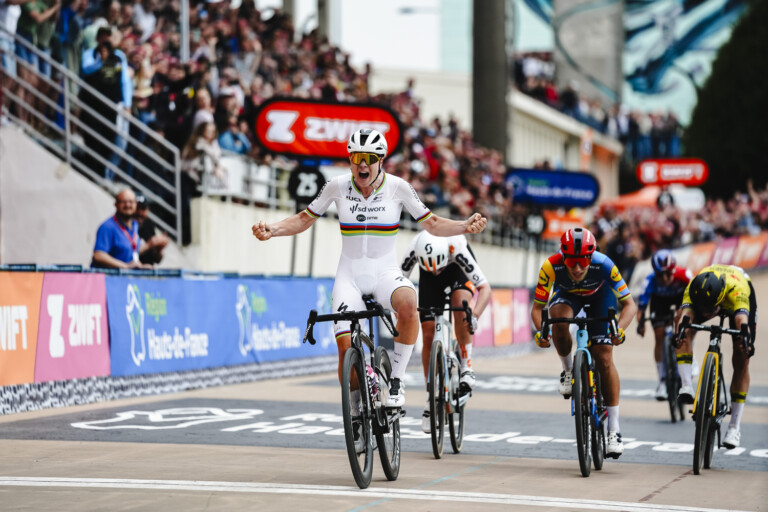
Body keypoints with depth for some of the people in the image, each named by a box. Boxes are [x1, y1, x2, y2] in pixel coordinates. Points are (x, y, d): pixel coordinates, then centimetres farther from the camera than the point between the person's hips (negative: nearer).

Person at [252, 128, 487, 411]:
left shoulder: (397, 187, -7)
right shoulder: (337, 186, -5)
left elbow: (432, 224, 1)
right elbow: (304, 219, 6)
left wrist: (465, 227, -16)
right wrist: (272, 229, -11)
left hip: (385, 271, -1)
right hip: (349, 274, 1)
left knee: (408, 304, -36)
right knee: (346, 350, -17)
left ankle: (396, 380, -20)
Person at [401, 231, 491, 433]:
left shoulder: (456, 247, -41)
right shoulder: (415, 249, -36)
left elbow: (485, 289, -40)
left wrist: (475, 315, -56)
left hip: (457, 269, -2)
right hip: (429, 281, 2)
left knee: (460, 303, -36)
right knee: (428, 336, -5)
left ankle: (466, 365, -20)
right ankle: (432, 397, 8)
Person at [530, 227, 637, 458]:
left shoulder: (604, 265, -38)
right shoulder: (551, 266, -36)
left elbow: (629, 304, -31)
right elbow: (537, 307, -27)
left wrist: (620, 329, -49)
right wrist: (540, 331, -47)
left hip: (599, 295, -1)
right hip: (567, 294, 1)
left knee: (604, 358, -11)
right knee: (559, 320, -35)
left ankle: (614, 430, -6)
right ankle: (568, 371, -6)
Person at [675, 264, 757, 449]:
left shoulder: (737, 289, -47)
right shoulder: (693, 289, -40)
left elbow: (741, 320, -61)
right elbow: (685, 313, -54)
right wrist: (680, 331, -76)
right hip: (705, 294, 2)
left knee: (741, 360, -9)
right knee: (684, 328, -29)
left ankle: (735, 426, -2)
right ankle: (686, 386, -29)